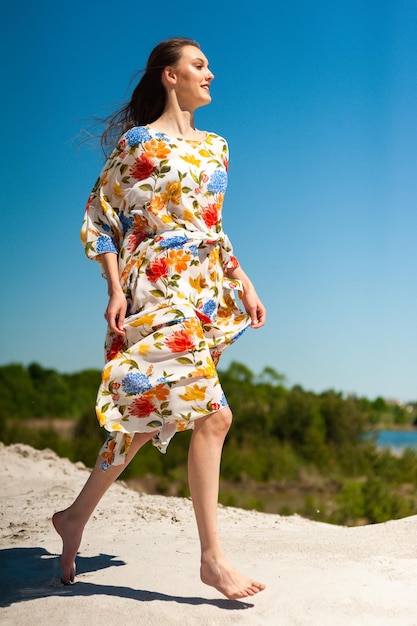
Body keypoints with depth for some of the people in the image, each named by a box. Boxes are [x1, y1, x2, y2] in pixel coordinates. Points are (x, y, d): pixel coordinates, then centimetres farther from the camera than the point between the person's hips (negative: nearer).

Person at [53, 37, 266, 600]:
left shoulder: (215, 146, 18)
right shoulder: (139, 142, -2)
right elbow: (98, 218, -2)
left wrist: (243, 283, 15)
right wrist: (116, 289, -12)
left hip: (206, 293, 7)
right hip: (159, 288, -7)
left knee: (147, 417, 9)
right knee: (212, 414, -14)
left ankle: (76, 518, 26)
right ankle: (212, 557, -4)